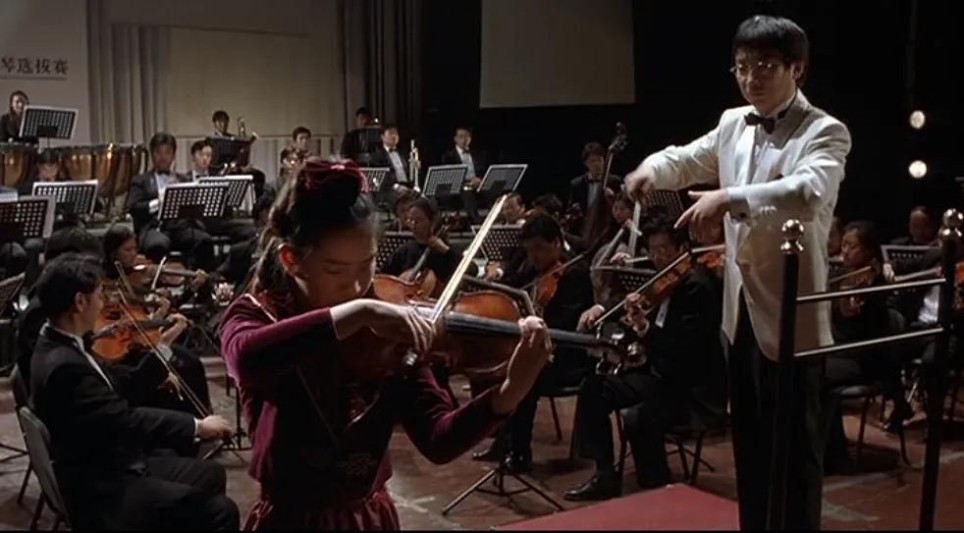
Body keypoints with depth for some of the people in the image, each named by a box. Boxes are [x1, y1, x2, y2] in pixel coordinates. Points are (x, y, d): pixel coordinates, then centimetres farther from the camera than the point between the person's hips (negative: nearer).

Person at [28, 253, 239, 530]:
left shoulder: (59, 347, 4)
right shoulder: (64, 365, -27)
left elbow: (117, 407, 8)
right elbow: (126, 420, -26)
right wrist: (197, 426, -16)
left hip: (107, 468, 10)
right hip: (101, 491, -10)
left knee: (211, 474, 18)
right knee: (220, 510, -14)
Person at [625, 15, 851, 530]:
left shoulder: (824, 132, -13)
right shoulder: (733, 124, 8)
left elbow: (809, 193, -32)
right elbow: (687, 159, 22)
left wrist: (727, 198, -43)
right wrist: (652, 168, -1)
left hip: (790, 314, -7)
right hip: (740, 309, 7)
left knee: (794, 446, 5)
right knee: (749, 440, 19)